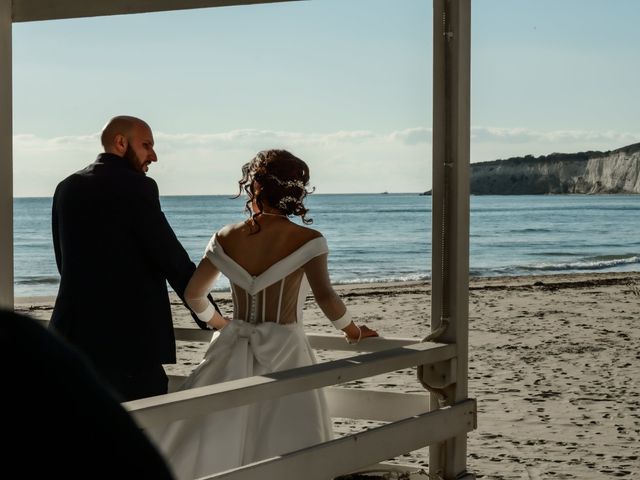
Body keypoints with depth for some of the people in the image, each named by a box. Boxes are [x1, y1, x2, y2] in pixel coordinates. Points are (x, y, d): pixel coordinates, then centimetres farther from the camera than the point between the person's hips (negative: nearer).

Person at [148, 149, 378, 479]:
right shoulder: (307, 241, -9)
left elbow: (194, 294, 8)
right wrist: (352, 330, -1)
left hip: (233, 354, 3)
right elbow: (324, 296, -19)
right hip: (284, 353, -3)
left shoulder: (227, 238, 2)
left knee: (212, 448, 9)